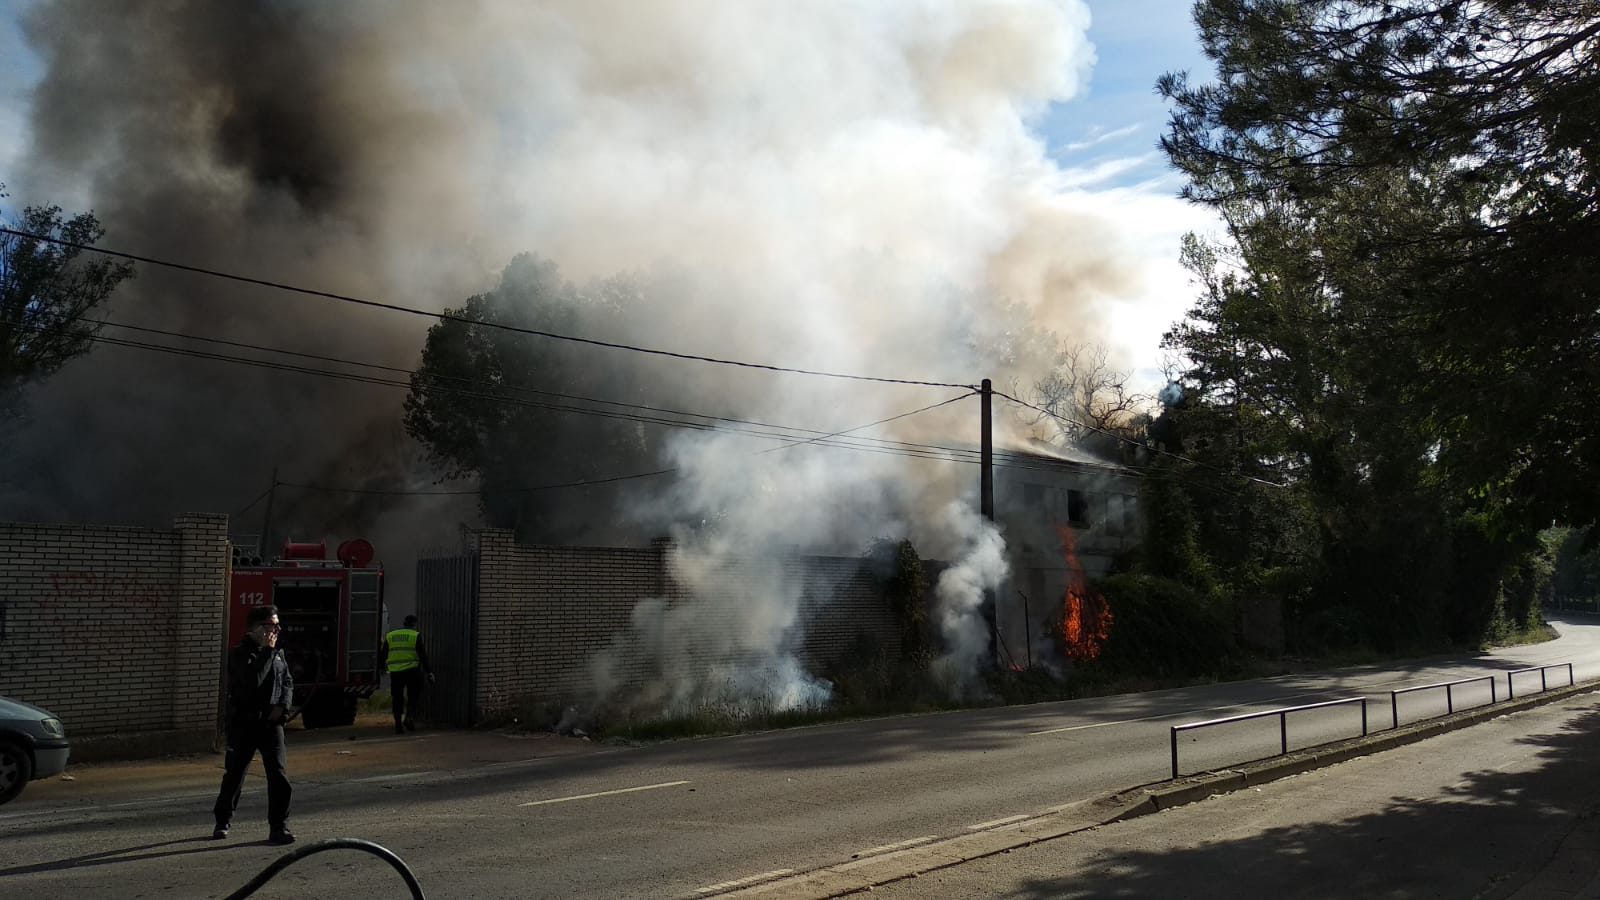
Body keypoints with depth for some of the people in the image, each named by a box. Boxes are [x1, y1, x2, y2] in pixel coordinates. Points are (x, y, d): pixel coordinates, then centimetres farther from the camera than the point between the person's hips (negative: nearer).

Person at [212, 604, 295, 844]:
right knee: (234, 775, 10)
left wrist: (282, 706, -2)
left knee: (279, 774, -9)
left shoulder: (277, 653, 9)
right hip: (243, 723, -3)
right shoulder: (240, 653, -9)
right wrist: (267, 651, -23)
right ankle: (223, 821, 32)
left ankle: (279, 827, -3)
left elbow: (288, 682, 15)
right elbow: (252, 681, -25)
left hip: (271, 723, 3)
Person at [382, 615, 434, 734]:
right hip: (412, 670, -3)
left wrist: (384, 667, 35)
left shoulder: (390, 636, 11)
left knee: (397, 698, 9)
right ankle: (409, 717, -8)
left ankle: (398, 724, 6)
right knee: (413, 696, 10)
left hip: (395, 672, 3)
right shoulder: (416, 636, -1)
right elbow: (423, 655, -6)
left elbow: (383, 654, 16)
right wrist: (429, 672, -4)